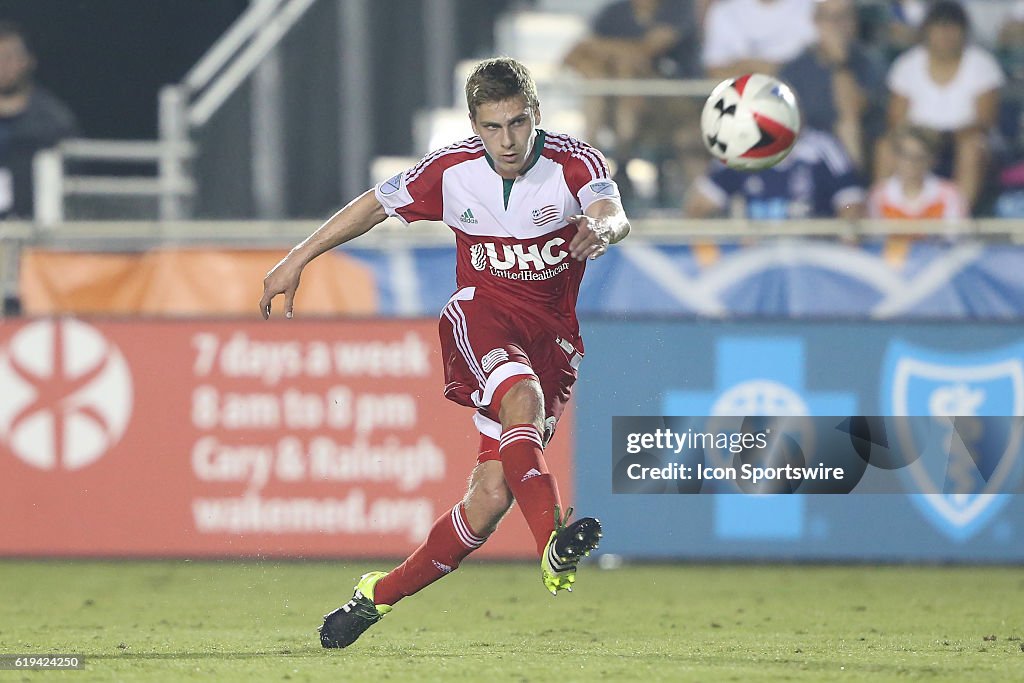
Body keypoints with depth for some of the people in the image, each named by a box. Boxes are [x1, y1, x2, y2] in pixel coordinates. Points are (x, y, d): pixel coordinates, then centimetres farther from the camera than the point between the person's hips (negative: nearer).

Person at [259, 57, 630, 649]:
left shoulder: (575, 163, -12)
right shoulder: (453, 170, -6)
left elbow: (616, 217, -32)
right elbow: (376, 205, 10)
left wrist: (603, 227, -57)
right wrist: (297, 261, 12)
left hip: (554, 333, 0)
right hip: (481, 313, 0)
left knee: (492, 494, -7)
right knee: (523, 395, -37)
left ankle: (381, 595, 10)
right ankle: (553, 544, -55)